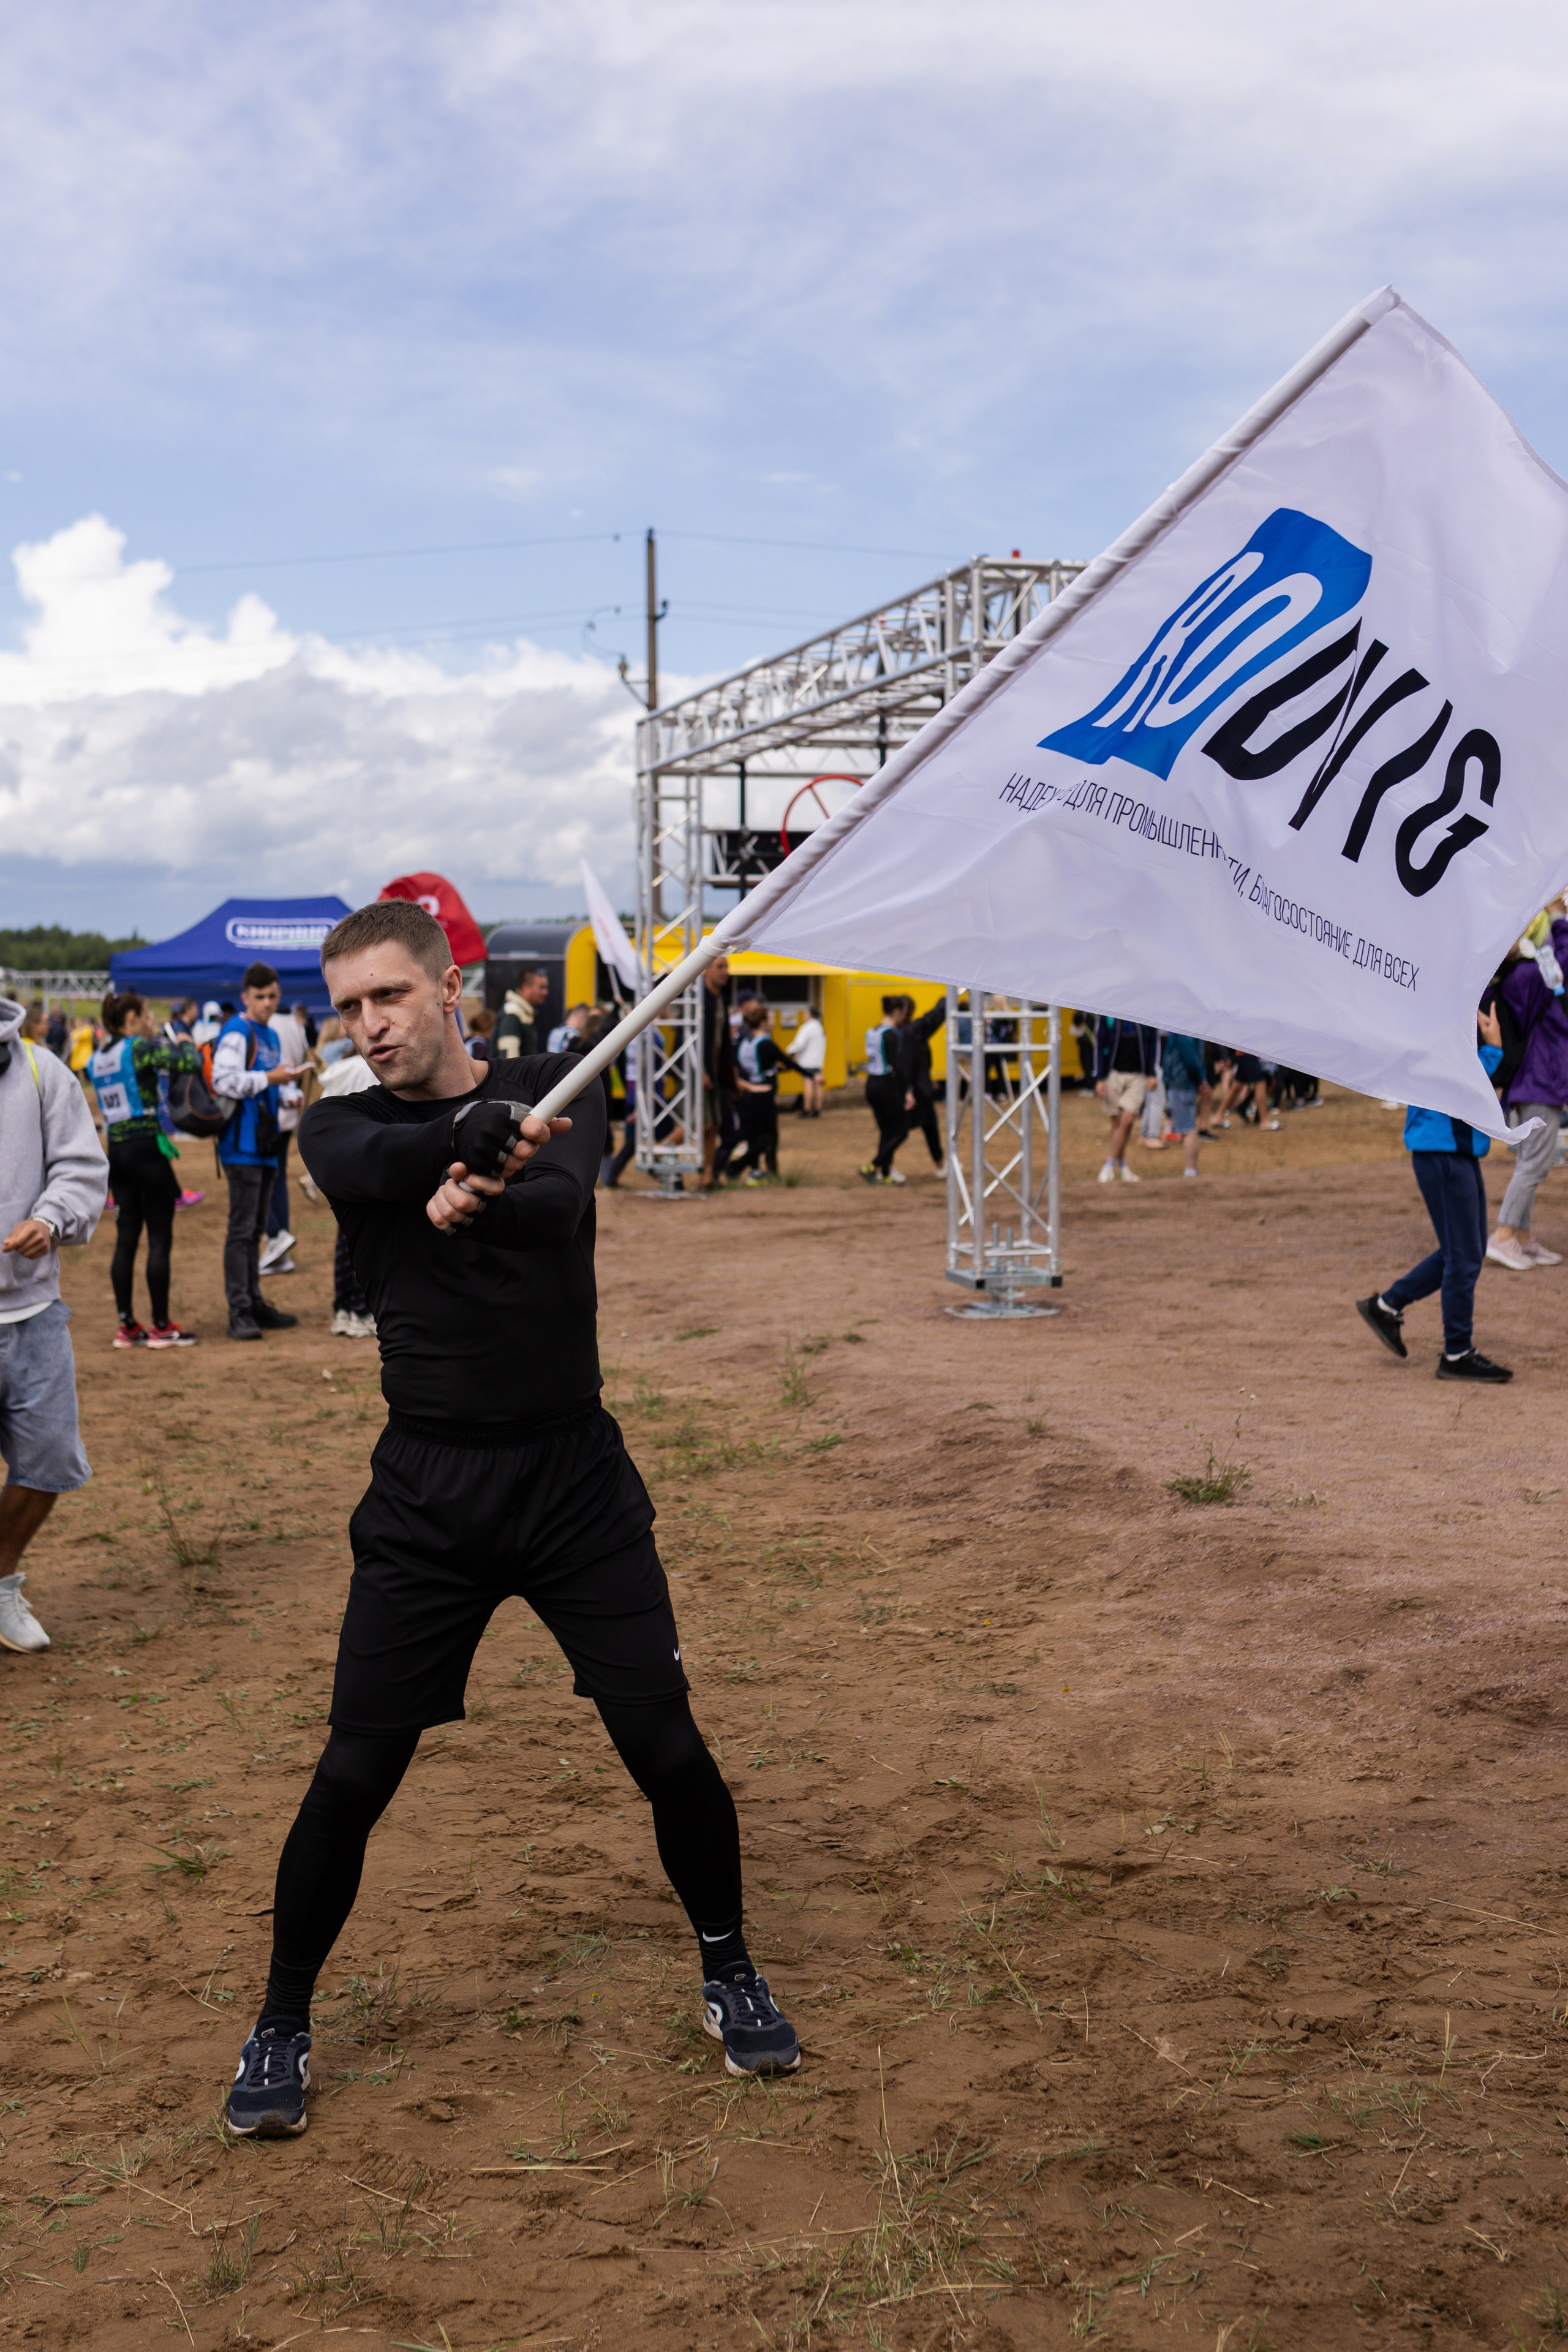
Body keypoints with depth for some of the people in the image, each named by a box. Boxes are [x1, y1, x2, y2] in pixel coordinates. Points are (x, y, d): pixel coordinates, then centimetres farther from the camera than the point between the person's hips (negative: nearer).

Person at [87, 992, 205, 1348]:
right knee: (160, 1238, -1)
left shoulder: (97, 1059, 10)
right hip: (148, 1148, -7)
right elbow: (191, 1064, -18)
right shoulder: (141, 1049, -11)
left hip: (116, 1150, 7)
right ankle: (161, 1327, 2)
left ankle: (127, 1326, 12)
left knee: (126, 1238, 10)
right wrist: (184, 1043, 2)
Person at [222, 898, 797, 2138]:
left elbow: (562, 1193, -21)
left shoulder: (554, 1091, 1)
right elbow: (367, 1165, -24)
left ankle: (729, 1972, 27)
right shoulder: (342, 1126, 1)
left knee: (668, 1747, 2)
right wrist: (477, 1132, -44)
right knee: (353, 1776, 0)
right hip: (427, 1492, 0)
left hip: (576, 1479, 0)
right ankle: (282, 2025, 22)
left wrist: (484, 1195, -44)